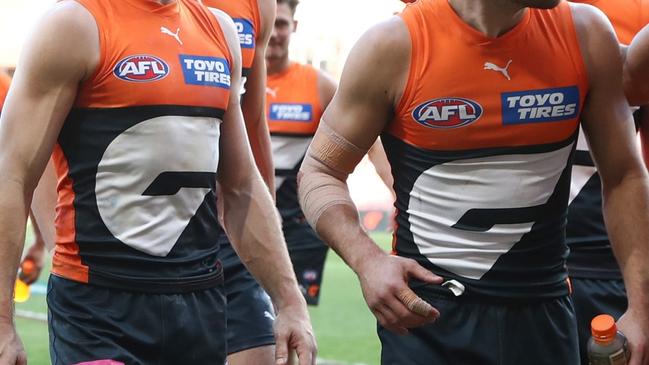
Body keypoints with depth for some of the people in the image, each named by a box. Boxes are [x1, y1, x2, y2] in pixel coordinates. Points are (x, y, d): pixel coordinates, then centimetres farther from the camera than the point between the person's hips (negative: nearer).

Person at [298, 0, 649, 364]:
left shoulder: (586, 34, -3)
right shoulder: (394, 45, -11)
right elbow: (320, 171, -2)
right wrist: (368, 261, -21)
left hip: (544, 313, 3)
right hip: (425, 311, -2)